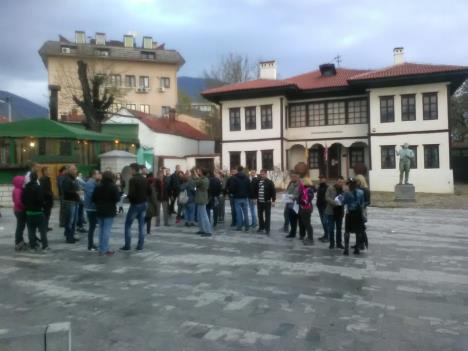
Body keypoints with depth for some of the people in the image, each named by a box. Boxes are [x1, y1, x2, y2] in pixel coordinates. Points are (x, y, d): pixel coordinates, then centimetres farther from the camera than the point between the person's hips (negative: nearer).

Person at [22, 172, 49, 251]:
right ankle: (45, 246, 5)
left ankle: (33, 245, 14)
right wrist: (42, 206, -3)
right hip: (38, 212, -5)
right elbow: (41, 199, -20)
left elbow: (23, 200, 6)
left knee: (31, 230, 10)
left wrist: (27, 206, 14)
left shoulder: (26, 188, 3)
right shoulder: (38, 187, -16)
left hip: (29, 212, 5)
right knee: (42, 230, 3)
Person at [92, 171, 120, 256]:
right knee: (107, 230, -3)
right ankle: (104, 249, -3)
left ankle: (101, 249, 18)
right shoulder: (113, 187, -10)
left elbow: (93, 198, 4)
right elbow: (117, 198, -15)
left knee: (101, 229, 13)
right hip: (109, 211, -5)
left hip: (99, 211, 5)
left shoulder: (98, 186, 5)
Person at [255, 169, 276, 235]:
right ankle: (261, 227, 26)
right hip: (259, 202, 5)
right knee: (260, 215, 12)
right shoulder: (258, 182, 7)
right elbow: (255, 190, 15)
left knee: (267, 216, 1)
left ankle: (267, 229, 7)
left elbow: (273, 192, -7)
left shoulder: (270, 182, -6)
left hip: (267, 202, -4)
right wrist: (255, 198, 11)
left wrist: (273, 200, -10)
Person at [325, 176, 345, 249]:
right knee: (331, 229, 2)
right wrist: (335, 202, -26)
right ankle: (332, 243, 12)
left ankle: (339, 243, 20)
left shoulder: (343, 190, 6)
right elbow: (327, 198, -14)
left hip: (340, 212, 3)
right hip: (331, 212, -3)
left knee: (339, 229, 11)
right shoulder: (330, 189, -3)